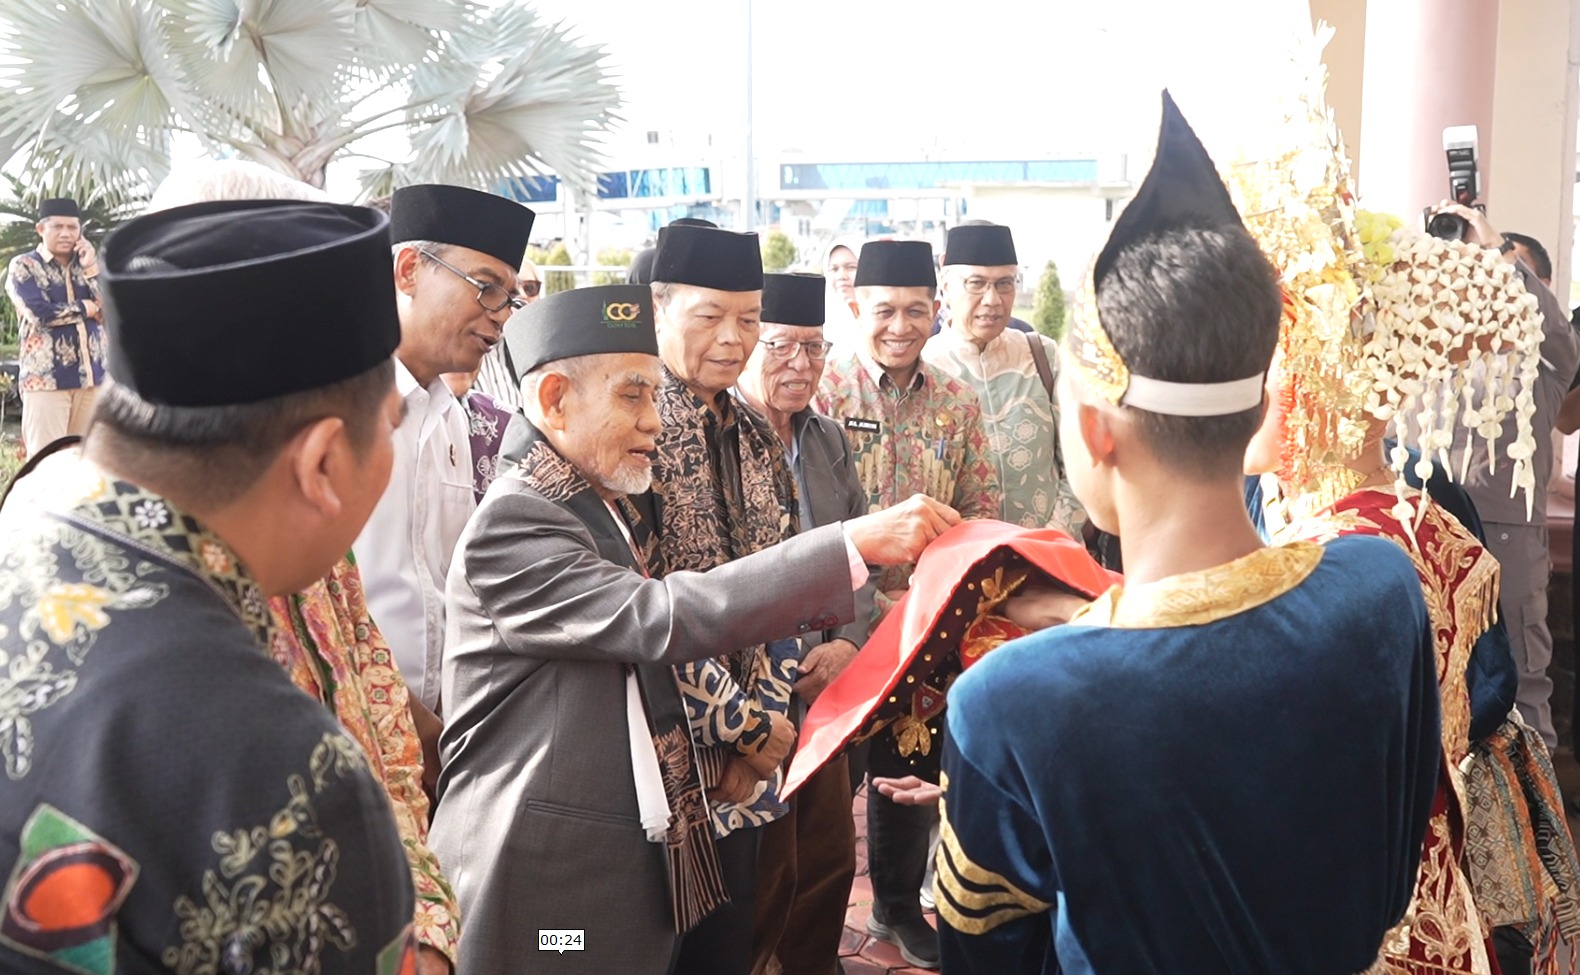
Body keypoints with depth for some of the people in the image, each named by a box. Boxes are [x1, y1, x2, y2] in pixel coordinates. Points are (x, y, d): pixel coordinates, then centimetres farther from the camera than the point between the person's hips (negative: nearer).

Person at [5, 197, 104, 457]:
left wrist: (91, 268, -5)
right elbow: (41, 313, -13)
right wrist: (87, 307, -4)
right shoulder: (23, 266, 2)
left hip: (92, 375, 4)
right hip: (45, 377, -4)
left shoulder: (88, 263, 16)